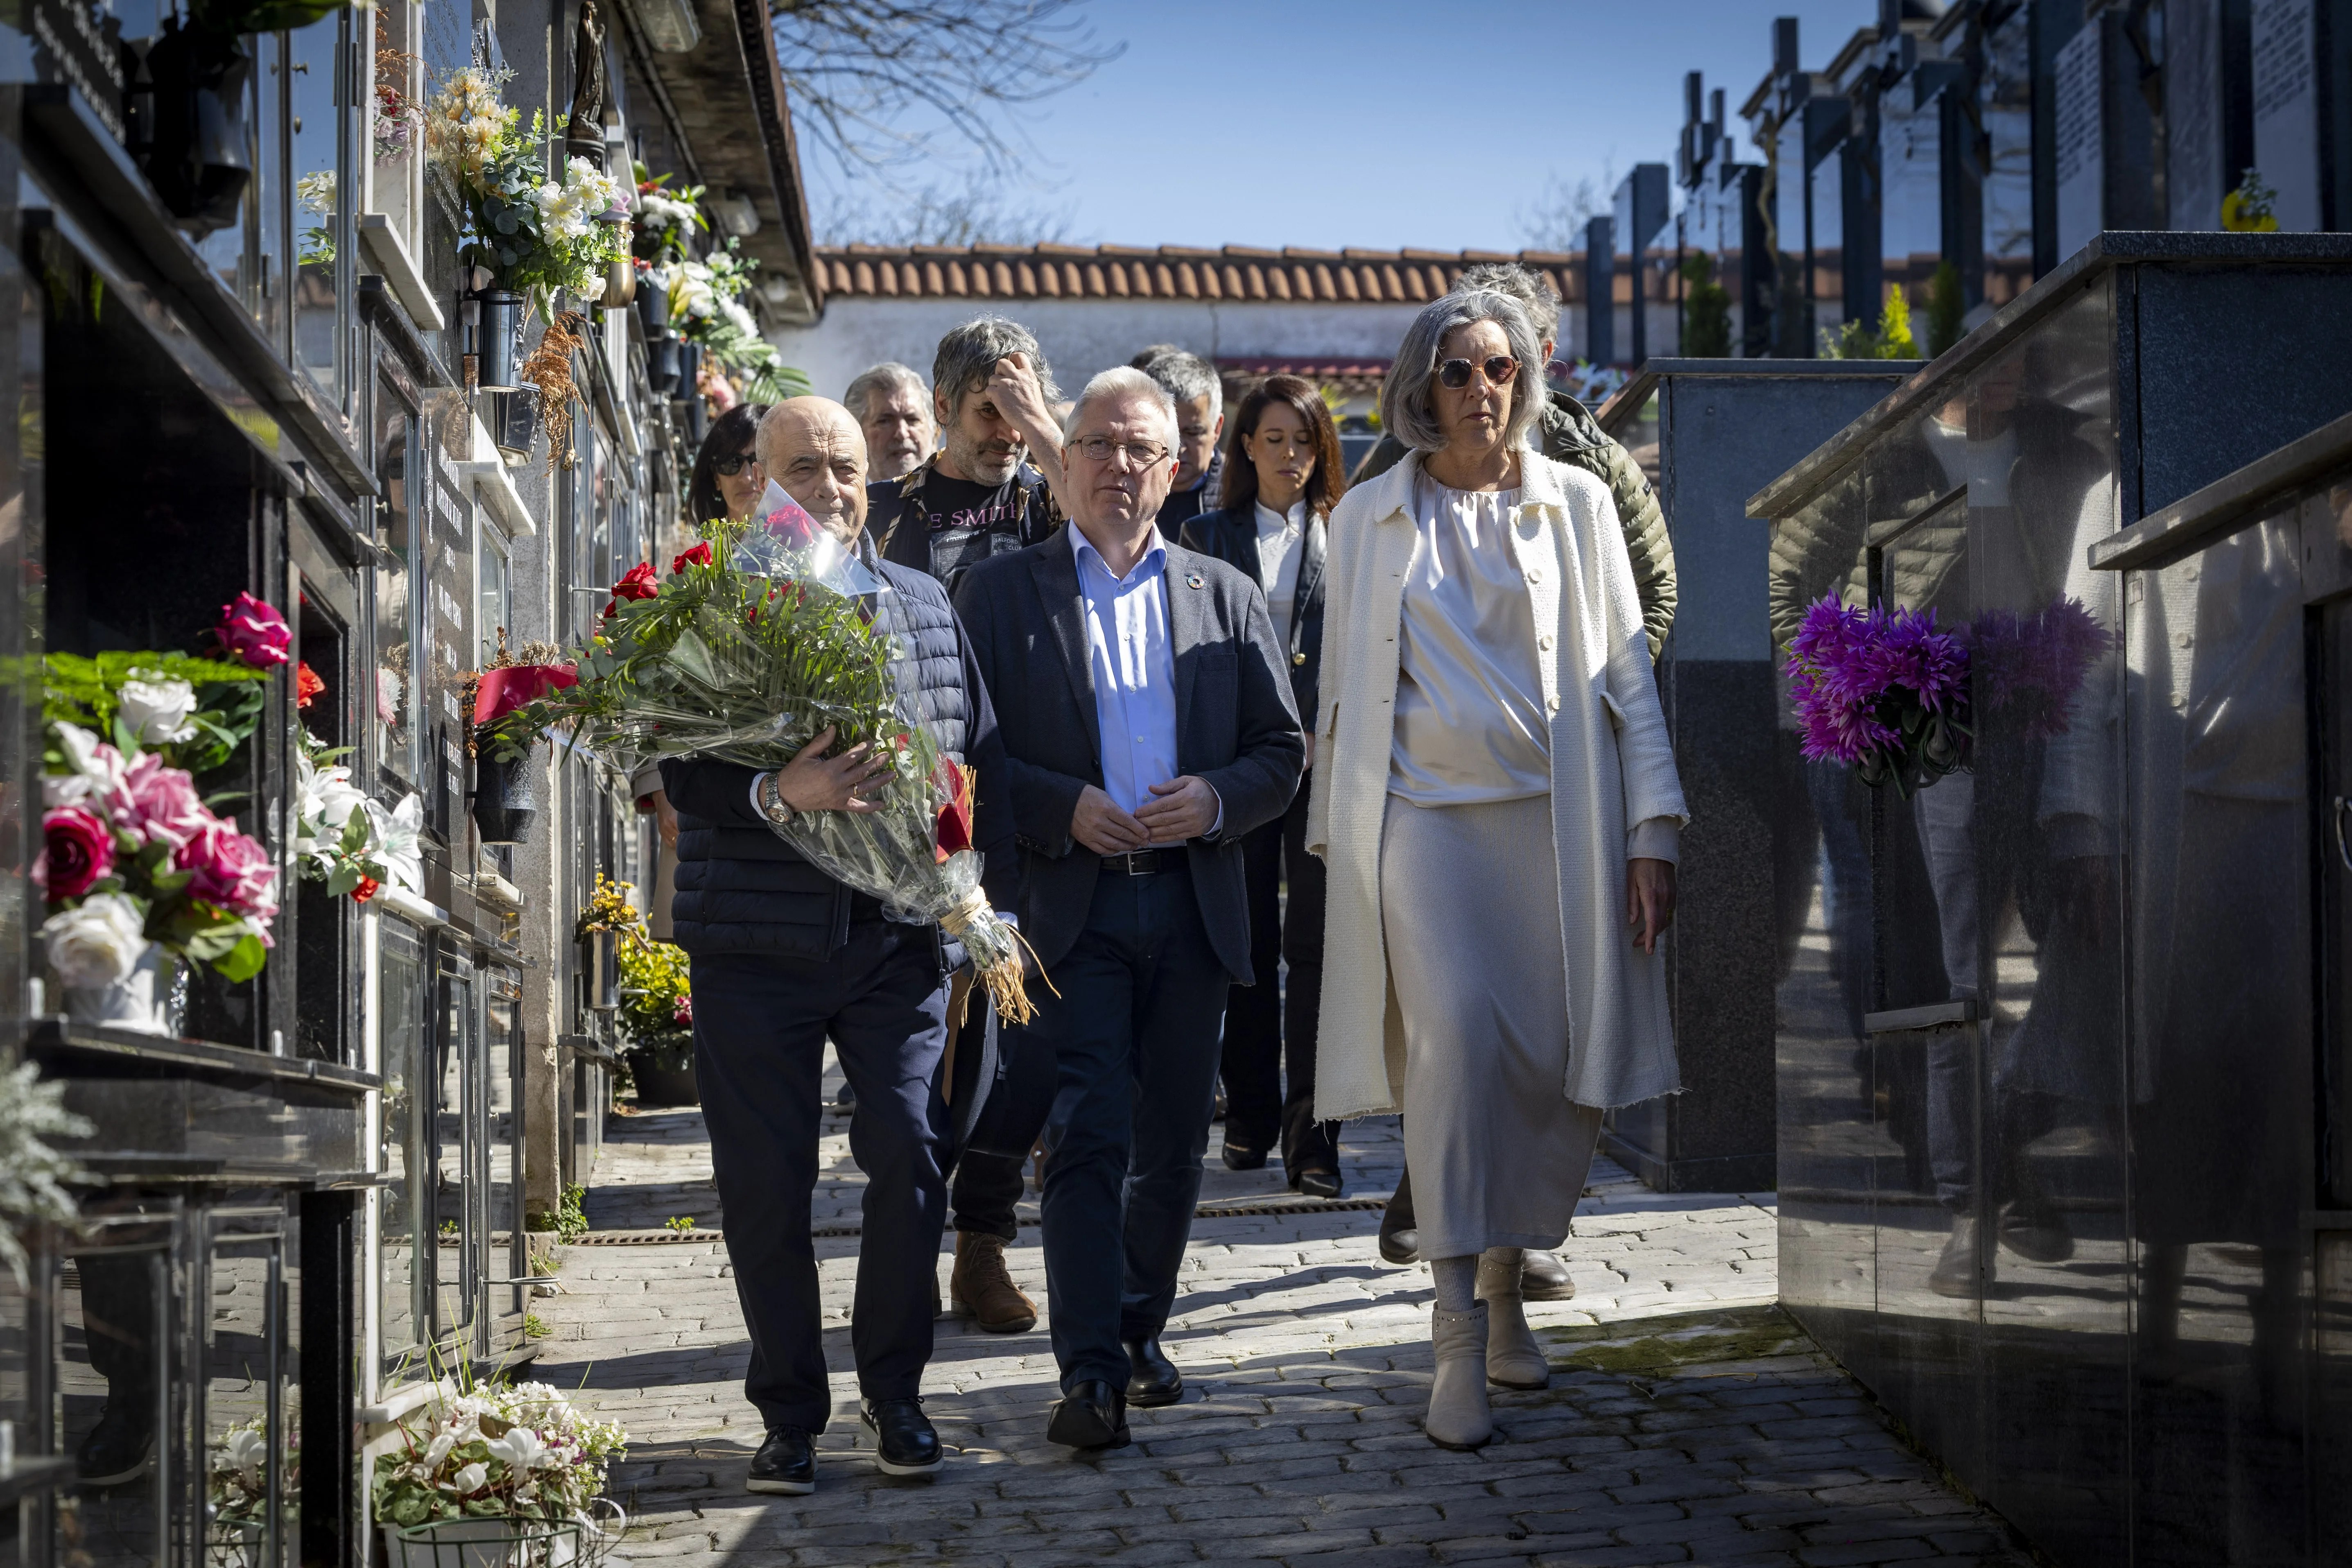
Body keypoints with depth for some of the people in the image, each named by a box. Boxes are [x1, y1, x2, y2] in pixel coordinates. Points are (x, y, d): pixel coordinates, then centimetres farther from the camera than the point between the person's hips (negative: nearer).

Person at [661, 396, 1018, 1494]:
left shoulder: (926, 608, 11)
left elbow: (984, 761, 13)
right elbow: (682, 774, -8)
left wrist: (1000, 907, 8)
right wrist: (775, 794, -26)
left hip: (899, 939, 2)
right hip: (757, 944, -2)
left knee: (910, 1154, -5)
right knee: (765, 1185, 3)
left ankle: (893, 1393, 12)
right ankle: (790, 1414, 16)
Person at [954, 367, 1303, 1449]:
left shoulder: (1226, 598, 13)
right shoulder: (1002, 592, 5)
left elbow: (1283, 752, 11)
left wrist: (1217, 800, -8)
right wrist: (1062, 810, -13)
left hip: (1193, 906, 3)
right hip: (1070, 907, -3)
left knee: (1173, 1143, 10)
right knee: (1088, 1137, -12)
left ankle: (1139, 1331, 26)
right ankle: (1090, 1372, -13)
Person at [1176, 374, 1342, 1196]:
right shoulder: (1210, 536, 10)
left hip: (1325, 757, -1)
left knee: (1315, 942, -5)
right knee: (1248, 939, 7)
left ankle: (1311, 1131, -4)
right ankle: (1249, 1115, 18)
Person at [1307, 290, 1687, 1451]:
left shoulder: (1576, 503, 9)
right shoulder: (1369, 518, 11)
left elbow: (1626, 672, 7)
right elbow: (1342, 691, 16)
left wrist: (1652, 832, 0)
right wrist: (1332, 838, 13)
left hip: (1555, 817, 1)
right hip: (1422, 811, -1)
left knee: (1563, 1066, -2)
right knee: (1456, 1032, -20)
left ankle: (1504, 1286, 22)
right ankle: (1459, 1342, -19)